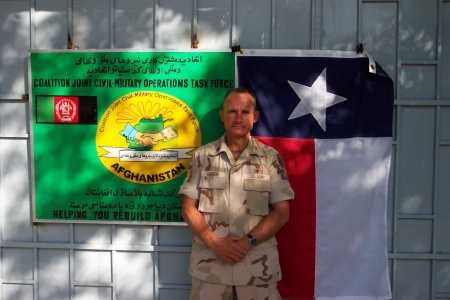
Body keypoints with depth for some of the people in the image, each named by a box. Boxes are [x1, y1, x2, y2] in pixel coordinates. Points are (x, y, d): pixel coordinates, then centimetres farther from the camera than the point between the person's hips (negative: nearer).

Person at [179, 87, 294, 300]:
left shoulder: (270, 158, 1)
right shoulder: (202, 156, 3)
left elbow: (281, 212, -1)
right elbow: (188, 208, 2)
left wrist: (249, 241, -13)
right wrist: (214, 242, -11)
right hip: (209, 265, 1)